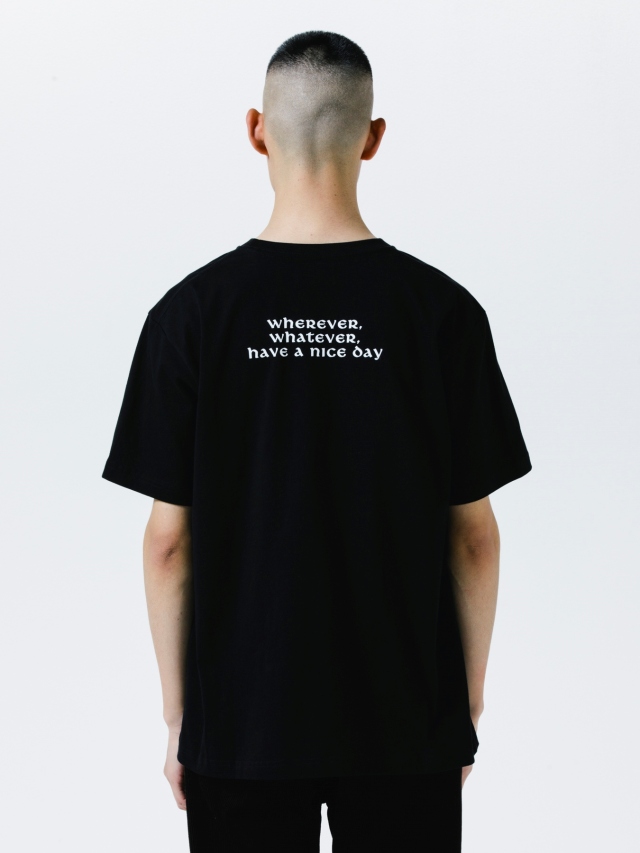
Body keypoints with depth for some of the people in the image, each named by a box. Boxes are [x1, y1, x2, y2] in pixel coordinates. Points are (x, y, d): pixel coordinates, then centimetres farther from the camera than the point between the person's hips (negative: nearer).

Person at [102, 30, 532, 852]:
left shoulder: (191, 312, -8)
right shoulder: (442, 309, -7)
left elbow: (169, 541, -5)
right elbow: (474, 534, -3)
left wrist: (176, 717, 5)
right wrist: (469, 702, 9)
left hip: (243, 722, 0)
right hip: (406, 723, 1)